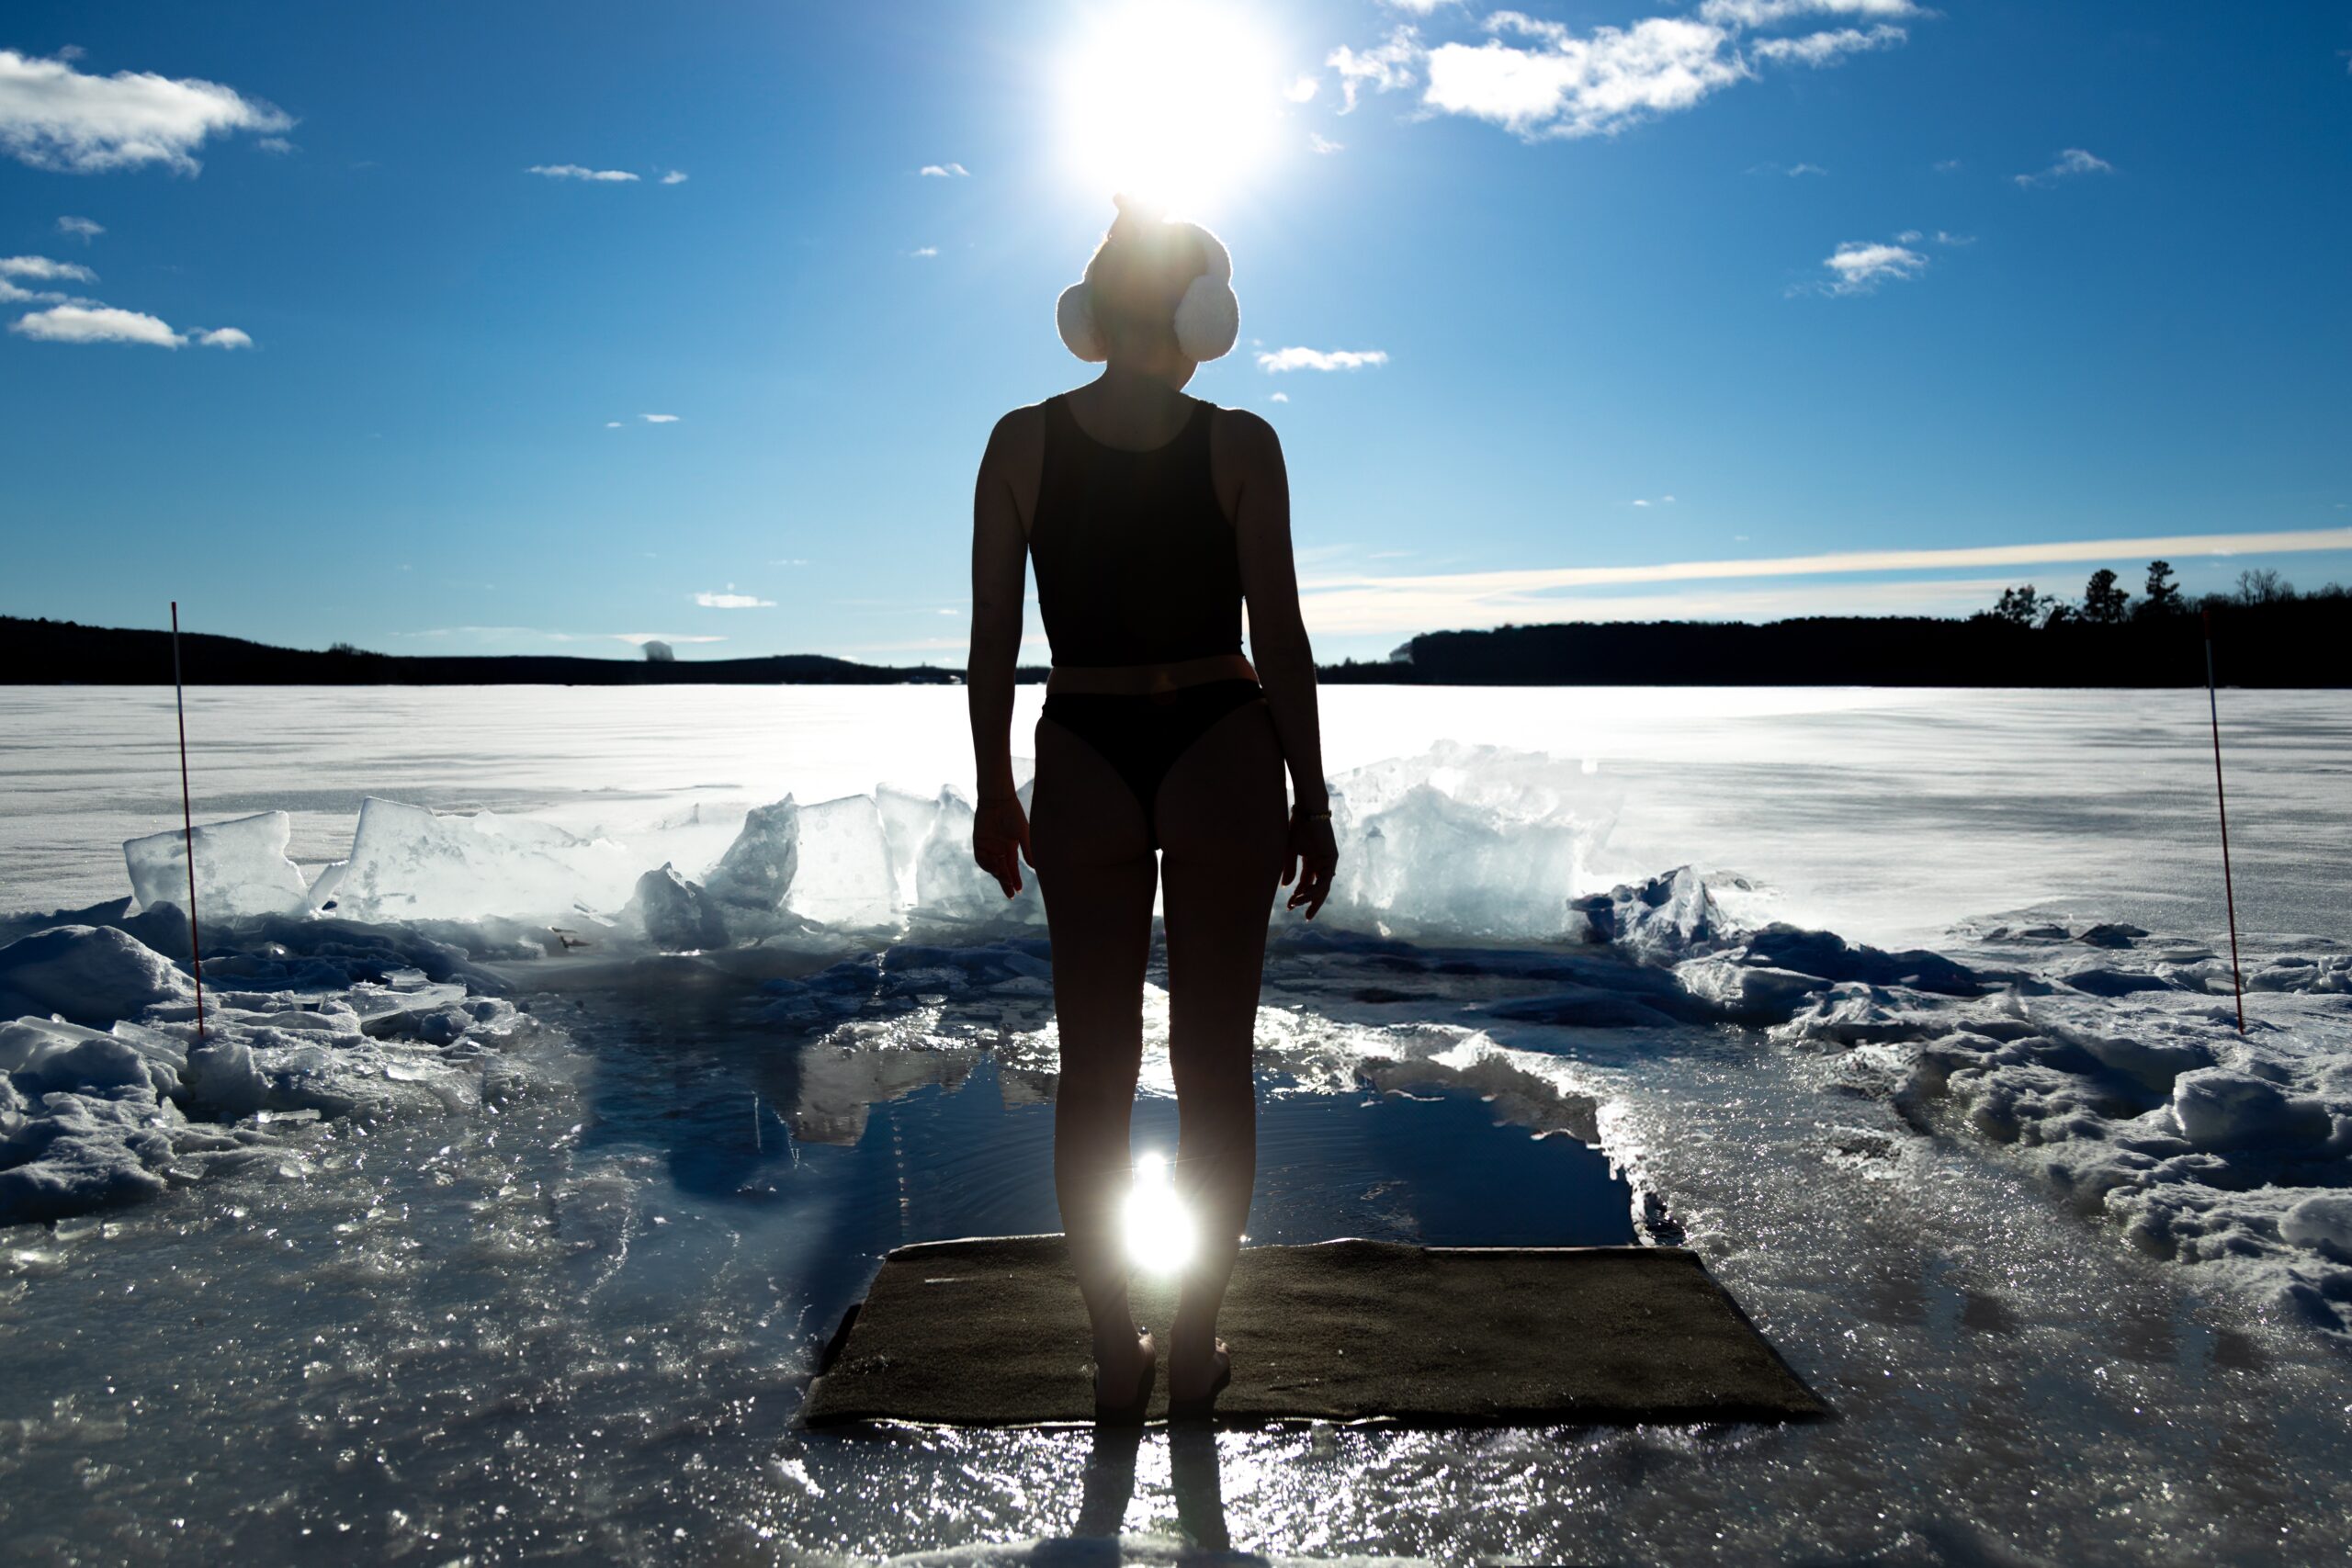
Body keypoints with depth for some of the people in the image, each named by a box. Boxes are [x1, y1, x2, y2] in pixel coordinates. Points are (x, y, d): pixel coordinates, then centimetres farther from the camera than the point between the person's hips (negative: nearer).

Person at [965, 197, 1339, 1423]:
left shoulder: (1020, 442, -1)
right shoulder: (1241, 446, -6)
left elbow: (991, 639, -2)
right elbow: (1280, 639, -7)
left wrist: (994, 791, 8)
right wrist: (1311, 801, 1)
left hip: (1082, 765, 2)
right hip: (1224, 755, -1)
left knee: (1095, 1069, 11)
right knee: (1213, 1063, 10)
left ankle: (1116, 1355, 20)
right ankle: (1196, 1347, 20)